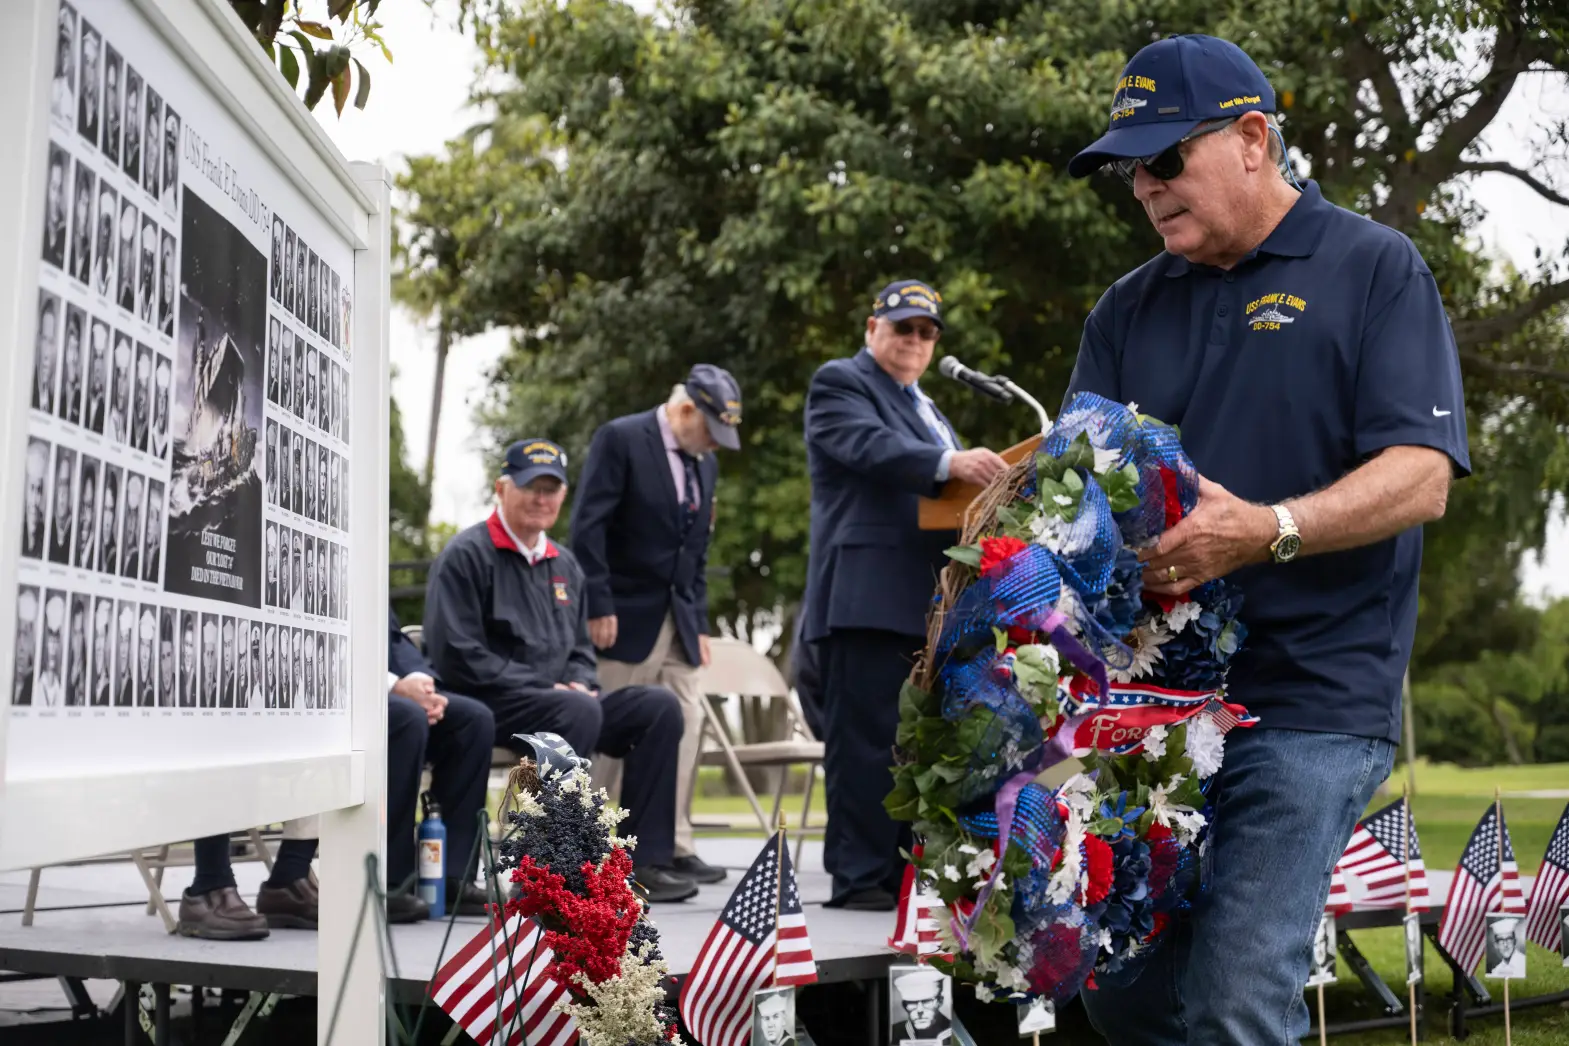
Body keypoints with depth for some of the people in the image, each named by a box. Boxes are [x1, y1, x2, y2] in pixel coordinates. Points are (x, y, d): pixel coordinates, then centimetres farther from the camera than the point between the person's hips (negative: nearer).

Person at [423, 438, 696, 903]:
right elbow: (456, 655, -14)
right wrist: (545, 687, -16)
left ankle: (643, 861, -12)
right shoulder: (466, 555, -5)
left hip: (562, 702, 8)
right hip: (490, 707, -8)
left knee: (659, 706, -9)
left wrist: (580, 684, 1)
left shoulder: (565, 564, 19)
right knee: (578, 711, -35)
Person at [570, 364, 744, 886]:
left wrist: (699, 622, 11)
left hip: (677, 620, 7)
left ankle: (674, 844, 6)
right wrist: (598, 607, -17)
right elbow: (588, 526, -13)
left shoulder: (704, 463, 14)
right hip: (626, 616, -7)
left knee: (686, 725, 0)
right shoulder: (619, 438, -9)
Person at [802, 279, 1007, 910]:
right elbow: (871, 446, -18)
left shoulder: (925, 409, 29)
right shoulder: (839, 383, 2)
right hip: (866, 595, -9)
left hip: (926, 602, 9)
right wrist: (950, 464, -33)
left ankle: (907, 872, 14)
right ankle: (857, 877, -5)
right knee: (865, 740, -8)